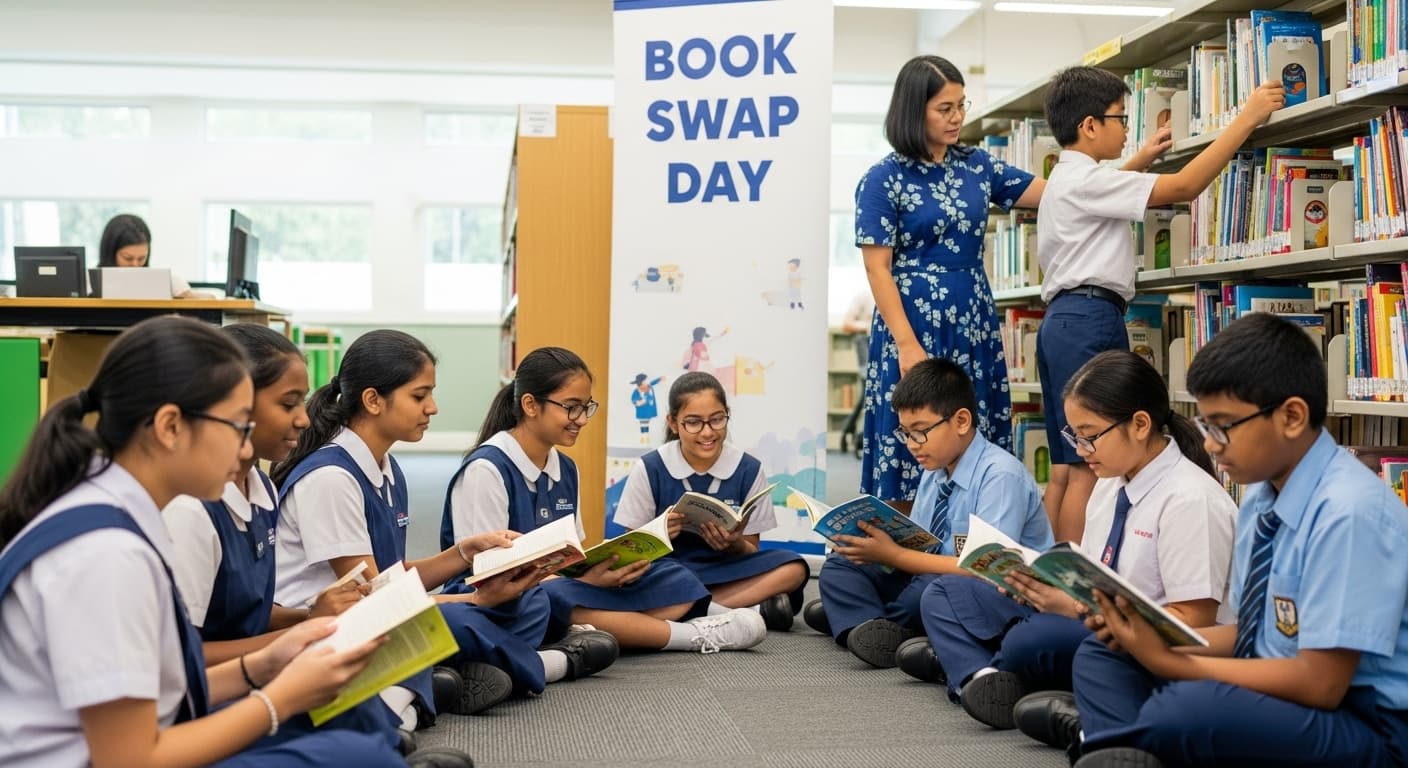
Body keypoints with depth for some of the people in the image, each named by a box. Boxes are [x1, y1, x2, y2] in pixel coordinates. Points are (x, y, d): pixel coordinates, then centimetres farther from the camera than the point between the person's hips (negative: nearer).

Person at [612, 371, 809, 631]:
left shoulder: (749, 470, -1)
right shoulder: (649, 469, -5)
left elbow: (750, 554, 4)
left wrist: (736, 545, -20)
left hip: (725, 572, 2)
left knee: (793, 568, -25)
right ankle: (751, 607, -26)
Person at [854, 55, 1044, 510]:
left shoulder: (976, 166, 10)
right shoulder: (883, 180, -5)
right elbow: (878, 269, -9)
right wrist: (907, 344, -18)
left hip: (975, 322, 5)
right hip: (914, 322, -5)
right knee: (913, 452, -2)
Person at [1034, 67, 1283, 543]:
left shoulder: (1066, 180, 21)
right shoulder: (1086, 179, -10)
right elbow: (1184, 186, -16)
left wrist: (1140, 159, 45)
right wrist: (1248, 117, -12)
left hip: (1063, 320, 11)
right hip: (1090, 320, -11)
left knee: (1066, 468, 8)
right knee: (1090, 466, -12)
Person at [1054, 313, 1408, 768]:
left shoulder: (1348, 511, -22)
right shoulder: (1261, 496, 4)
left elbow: (1320, 683, -23)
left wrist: (1167, 661, -19)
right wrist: (1155, 634, -5)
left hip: (1361, 727, -9)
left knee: (1187, 710, -35)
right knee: (1102, 657, 5)